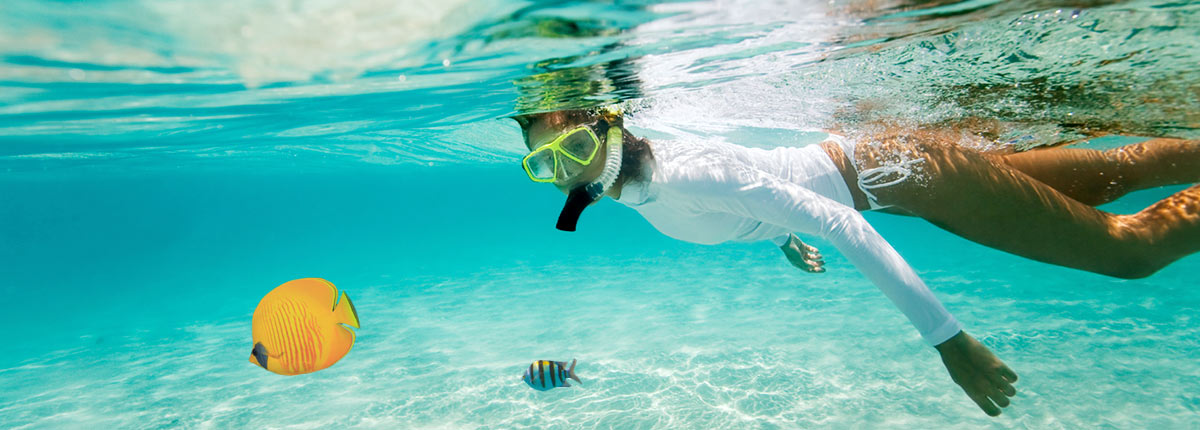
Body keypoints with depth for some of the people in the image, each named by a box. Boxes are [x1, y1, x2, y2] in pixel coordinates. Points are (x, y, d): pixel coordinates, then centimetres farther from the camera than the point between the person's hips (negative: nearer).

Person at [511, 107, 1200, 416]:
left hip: (898, 168, -7)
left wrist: (950, 340, -32)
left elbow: (835, 222, -36)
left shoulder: (686, 175, -35)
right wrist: (783, 238, 23)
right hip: (863, 156, 7)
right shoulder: (636, 190, -6)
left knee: (1129, 246, 8)